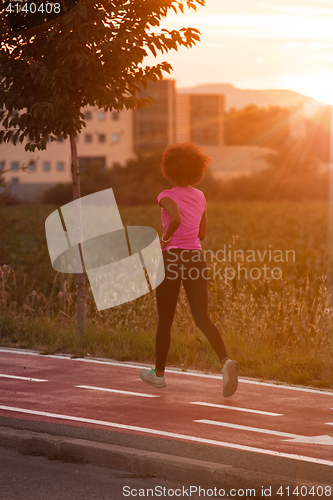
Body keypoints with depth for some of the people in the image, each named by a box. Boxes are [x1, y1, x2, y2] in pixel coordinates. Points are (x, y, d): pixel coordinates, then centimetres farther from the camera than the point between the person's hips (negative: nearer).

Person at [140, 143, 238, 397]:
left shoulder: (167, 196, -8)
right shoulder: (200, 197, 12)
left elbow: (177, 219, -29)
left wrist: (166, 237, -11)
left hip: (171, 259, -4)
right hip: (196, 259, 4)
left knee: (165, 320, 13)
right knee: (203, 319, -4)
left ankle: (159, 373, 26)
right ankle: (226, 361, -30)